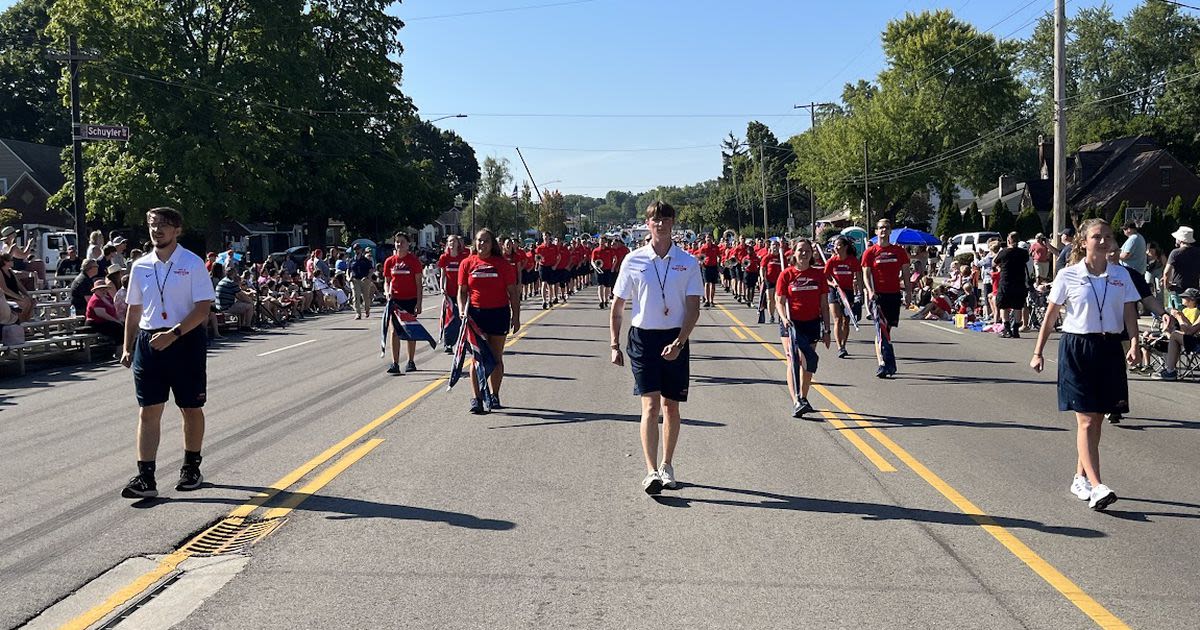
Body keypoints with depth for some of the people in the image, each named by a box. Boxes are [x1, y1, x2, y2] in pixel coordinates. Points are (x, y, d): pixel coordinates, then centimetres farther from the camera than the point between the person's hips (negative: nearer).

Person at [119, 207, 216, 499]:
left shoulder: (192, 264, -5)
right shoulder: (140, 266, 9)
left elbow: (203, 308, -11)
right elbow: (134, 310, 16)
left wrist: (173, 334, -20)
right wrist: (128, 348, 11)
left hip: (186, 341, -3)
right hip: (149, 342, 4)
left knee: (191, 408, 7)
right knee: (148, 411, -1)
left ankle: (191, 469, 23)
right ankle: (145, 478, -2)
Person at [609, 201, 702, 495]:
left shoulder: (688, 262, 1)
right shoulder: (633, 260, 1)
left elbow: (693, 309, -1)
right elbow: (616, 307, 7)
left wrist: (679, 343, -13)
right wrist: (615, 345, 3)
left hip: (675, 340, 1)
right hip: (643, 337, -1)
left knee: (671, 406, 9)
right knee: (650, 405, -10)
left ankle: (666, 466, 24)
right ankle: (651, 471, -13)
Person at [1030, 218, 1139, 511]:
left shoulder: (1121, 275, 5)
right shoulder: (1068, 276, -3)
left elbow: (1129, 313, 5)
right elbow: (1051, 315, 2)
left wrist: (1134, 343, -11)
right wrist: (1038, 352, 1)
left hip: (1109, 349, 4)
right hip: (1077, 347, -4)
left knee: (1095, 421, 10)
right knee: (1086, 421, -9)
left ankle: (1080, 478, 23)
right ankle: (1096, 486, -15)